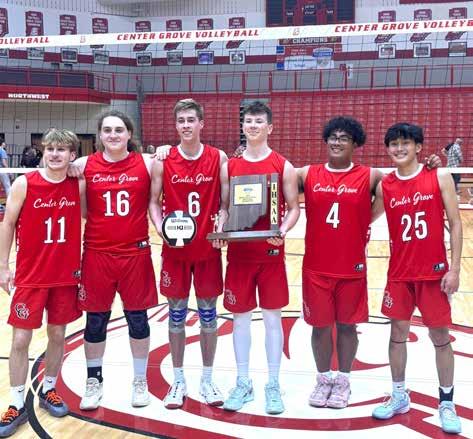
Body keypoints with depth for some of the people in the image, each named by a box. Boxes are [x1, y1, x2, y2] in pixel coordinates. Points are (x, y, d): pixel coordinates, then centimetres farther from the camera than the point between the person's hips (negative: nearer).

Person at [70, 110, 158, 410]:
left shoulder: (146, 163, -2)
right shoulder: (84, 166, 1)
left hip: (136, 252, 0)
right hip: (97, 254, 1)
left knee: (138, 317, 9)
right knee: (96, 320, 10)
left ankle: (140, 381, 28)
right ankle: (94, 381, 29)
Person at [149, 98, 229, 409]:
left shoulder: (218, 158, -2)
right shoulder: (163, 161, -2)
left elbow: (226, 202, 1)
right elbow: (154, 201, 1)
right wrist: (161, 228, -16)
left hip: (208, 248, 0)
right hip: (175, 248, 0)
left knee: (208, 311, 8)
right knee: (176, 312, 8)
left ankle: (207, 379, 23)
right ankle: (179, 380, 23)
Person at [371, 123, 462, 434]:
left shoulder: (439, 178, -4)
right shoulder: (384, 186, 2)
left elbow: (455, 223, -5)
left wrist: (455, 268, -9)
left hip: (434, 272, -2)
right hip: (399, 273, 3)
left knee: (440, 336, 6)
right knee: (398, 332, 9)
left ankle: (447, 403, 20)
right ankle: (400, 395, 26)